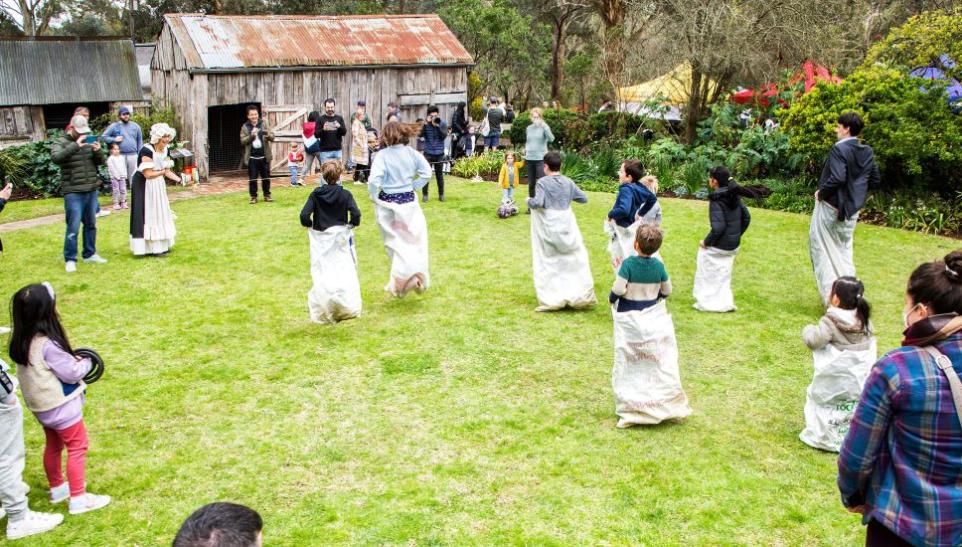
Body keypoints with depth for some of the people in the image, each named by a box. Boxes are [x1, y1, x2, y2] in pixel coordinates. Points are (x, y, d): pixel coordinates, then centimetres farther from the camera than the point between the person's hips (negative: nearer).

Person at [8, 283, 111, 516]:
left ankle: (57, 488, 40)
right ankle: (78, 498, 8)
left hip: (42, 405, 8)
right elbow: (71, 373, -21)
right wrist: (86, 363, -3)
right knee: (77, 447, 3)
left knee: (53, 445, 24)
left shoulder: (21, 341, -3)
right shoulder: (47, 344, -29)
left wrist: (72, 359, 1)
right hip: (61, 406, -8)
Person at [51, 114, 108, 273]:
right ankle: (70, 260, 2)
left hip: (92, 190, 5)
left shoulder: (89, 141, 10)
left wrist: (98, 151, -15)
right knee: (73, 227, -6)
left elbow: (102, 161, 7)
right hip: (73, 192, -5)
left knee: (91, 225, 14)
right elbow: (56, 158, -23)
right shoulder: (60, 143, -3)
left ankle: (90, 254, 26)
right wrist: (75, 146, -30)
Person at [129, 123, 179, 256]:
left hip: (158, 186, 9)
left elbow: (167, 171, 3)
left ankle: (160, 245, 23)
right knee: (148, 215, -4)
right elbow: (148, 174, -26)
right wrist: (163, 172, -16)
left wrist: (180, 180, -11)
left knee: (159, 214, 13)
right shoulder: (147, 150, -23)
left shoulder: (164, 150, 3)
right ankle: (151, 248, 2)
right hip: (144, 187, -9)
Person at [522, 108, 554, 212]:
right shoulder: (528, 128, 10)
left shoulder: (544, 127, -4)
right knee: (531, 184, 12)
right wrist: (525, 151, 8)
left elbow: (551, 139, -21)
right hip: (529, 159, 5)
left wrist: (544, 126, -27)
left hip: (541, 159, -5)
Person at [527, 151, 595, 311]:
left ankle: (551, 300, 5)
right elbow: (584, 198, 9)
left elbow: (538, 203, -21)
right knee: (575, 260, 12)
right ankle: (582, 296, 15)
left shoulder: (543, 182, -10)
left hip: (549, 227, -3)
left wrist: (529, 201, -1)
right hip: (567, 226, 3)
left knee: (548, 263, 6)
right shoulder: (568, 182, 3)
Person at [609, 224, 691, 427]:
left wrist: (611, 299, 1)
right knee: (661, 361, 13)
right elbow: (667, 290, 4)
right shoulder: (659, 266, -6)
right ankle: (668, 403, 18)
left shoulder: (628, 263, -18)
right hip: (653, 316, 3)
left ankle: (630, 410, 6)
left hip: (629, 318, -3)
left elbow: (619, 289, -19)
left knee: (629, 365, 5)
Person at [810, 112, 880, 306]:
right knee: (844, 249, 20)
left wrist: (821, 193, -14)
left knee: (822, 249, 4)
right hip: (852, 209, 7)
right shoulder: (867, 151, 4)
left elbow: (837, 178, -28)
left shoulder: (839, 149, -18)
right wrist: (856, 191, 16)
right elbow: (874, 180, 10)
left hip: (831, 207, -7)